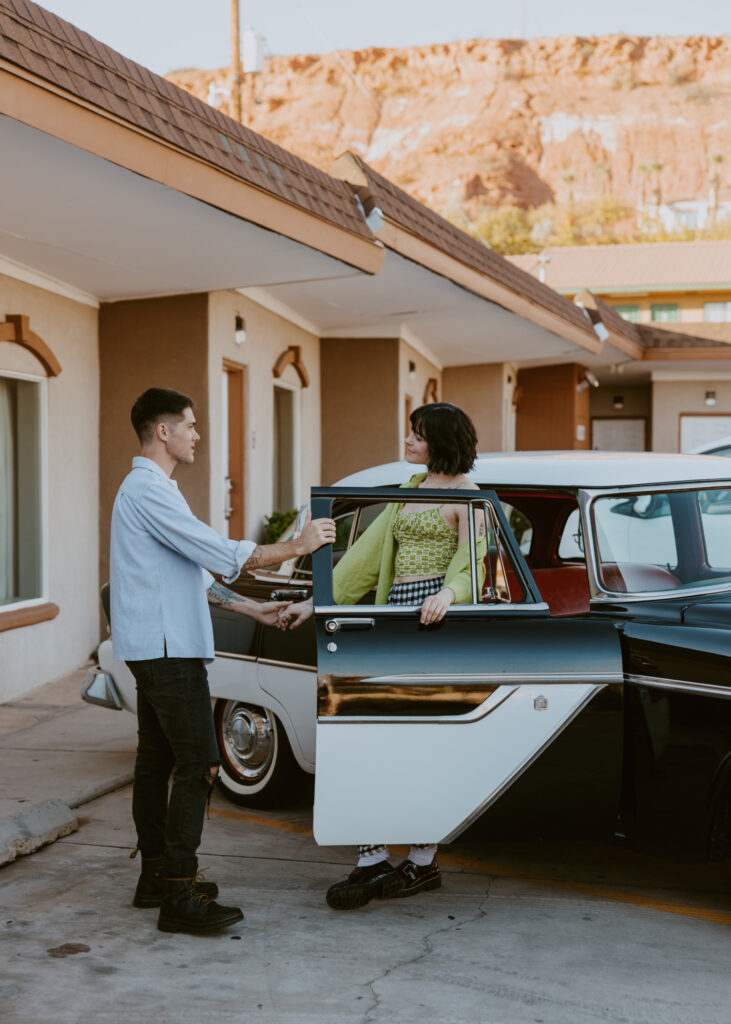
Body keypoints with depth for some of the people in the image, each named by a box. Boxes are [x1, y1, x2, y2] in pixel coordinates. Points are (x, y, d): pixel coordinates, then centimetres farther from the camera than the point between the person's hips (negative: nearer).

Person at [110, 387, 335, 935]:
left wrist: (252, 607, 18)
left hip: (155, 648, 11)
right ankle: (178, 894, -11)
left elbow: (192, 571, 22)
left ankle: (155, 875, 20)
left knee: (157, 760, 13)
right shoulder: (148, 490, -15)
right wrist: (298, 545, -12)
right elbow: (221, 554, -20)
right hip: (167, 648, -11)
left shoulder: (151, 489, 19)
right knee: (198, 764, -11)